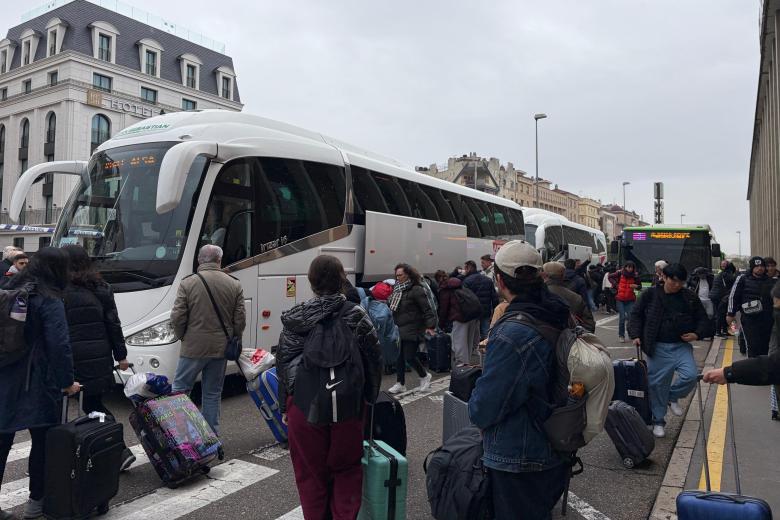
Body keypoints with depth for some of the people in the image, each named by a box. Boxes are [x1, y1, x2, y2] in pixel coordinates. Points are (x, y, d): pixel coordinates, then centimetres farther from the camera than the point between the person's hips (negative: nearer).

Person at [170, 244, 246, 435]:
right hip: (221, 348, 3)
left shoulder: (188, 283, -8)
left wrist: (183, 337, 8)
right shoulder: (234, 284, -1)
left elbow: (177, 318, -10)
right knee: (213, 394, 13)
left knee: (179, 390, 12)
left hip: (193, 348, -3)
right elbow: (240, 320, -2)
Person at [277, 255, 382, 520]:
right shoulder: (356, 316, -6)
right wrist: (369, 398, 11)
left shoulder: (294, 318, -2)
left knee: (310, 471, 15)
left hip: (304, 405, 1)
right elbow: (374, 361, -2)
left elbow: (283, 364, 3)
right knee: (346, 470, 15)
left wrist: (284, 406, 13)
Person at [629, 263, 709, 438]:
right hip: (657, 348, -1)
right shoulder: (650, 295, -4)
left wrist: (697, 334, -8)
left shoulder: (690, 297, 0)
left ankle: (672, 396, 15)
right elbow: (636, 315, 3)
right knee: (657, 384, 3)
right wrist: (635, 335, -9)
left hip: (681, 346, 2)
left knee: (690, 376, -19)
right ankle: (658, 421, 21)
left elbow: (703, 319, 10)